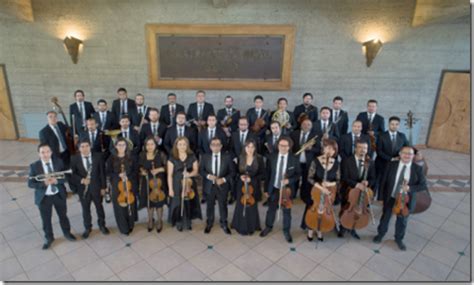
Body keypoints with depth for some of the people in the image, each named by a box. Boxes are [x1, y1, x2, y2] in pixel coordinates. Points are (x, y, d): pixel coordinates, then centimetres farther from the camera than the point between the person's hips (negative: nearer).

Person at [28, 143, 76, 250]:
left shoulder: (58, 162, -8)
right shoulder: (34, 166, -13)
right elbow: (30, 184, -13)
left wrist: (56, 180, -27)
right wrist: (43, 183, -30)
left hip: (59, 195, 1)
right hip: (44, 197, -1)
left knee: (63, 216, 19)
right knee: (46, 219, 15)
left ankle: (67, 233, 42)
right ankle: (48, 238, 39)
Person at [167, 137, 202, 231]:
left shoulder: (192, 157, 1)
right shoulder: (172, 158, -5)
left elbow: (196, 170, 3)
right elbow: (170, 175, -4)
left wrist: (190, 174, -19)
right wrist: (170, 189, -7)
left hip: (189, 184, 2)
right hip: (177, 185, -2)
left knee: (189, 203, 9)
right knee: (178, 204, 2)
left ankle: (188, 223, 31)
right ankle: (179, 223, 25)